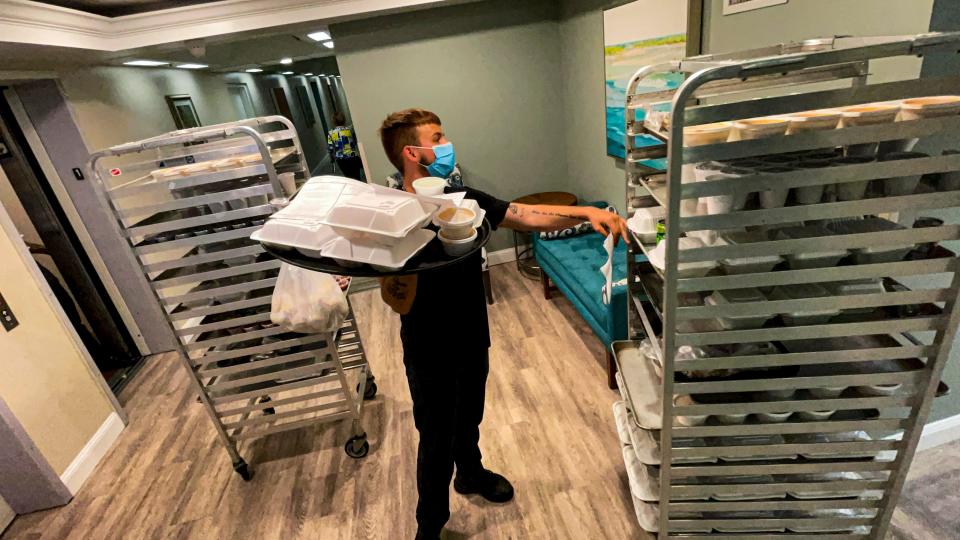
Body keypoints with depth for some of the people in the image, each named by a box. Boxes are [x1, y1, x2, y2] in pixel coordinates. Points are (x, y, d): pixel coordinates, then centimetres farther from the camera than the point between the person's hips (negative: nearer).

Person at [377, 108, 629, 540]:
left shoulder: (462, 200, -3)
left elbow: (530, 216, -8)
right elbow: (400, 302, -25)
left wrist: (586, 212, -21)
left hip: (472, 337, 6)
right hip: (430, 353, -5)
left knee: (469, 416, 28)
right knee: (437, 438, 12)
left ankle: (470, 472, 58)